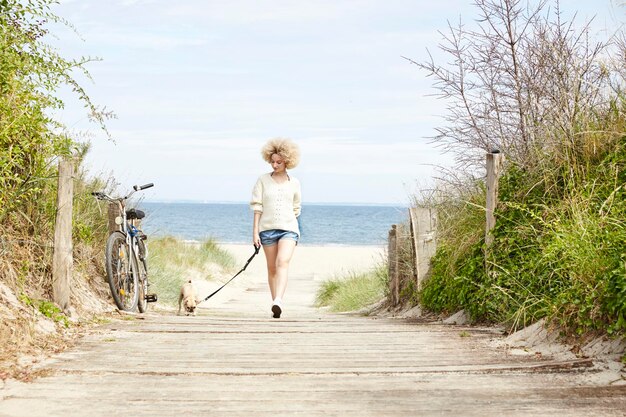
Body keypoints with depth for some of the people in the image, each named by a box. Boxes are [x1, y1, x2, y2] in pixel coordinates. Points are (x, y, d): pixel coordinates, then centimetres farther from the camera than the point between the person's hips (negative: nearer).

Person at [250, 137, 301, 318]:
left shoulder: (294, 183, 7)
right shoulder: (263, 180, 4)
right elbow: (257, 207, 2)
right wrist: (255, 231, -2)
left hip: (288, 228, -1)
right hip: (267, 228, 1)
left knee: (283, 262, -21)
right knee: (272, 268, 7)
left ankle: (278, 302, -33)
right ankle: (275, 304, 16)